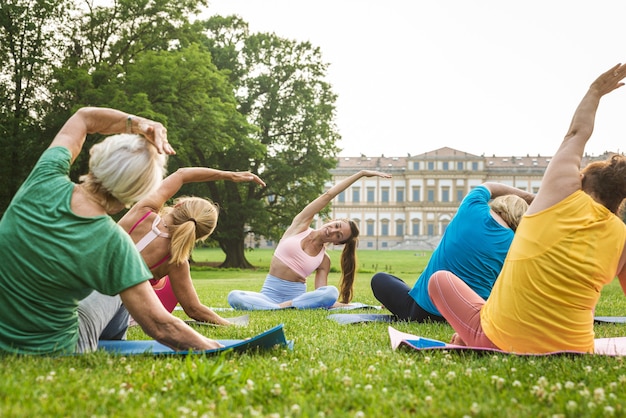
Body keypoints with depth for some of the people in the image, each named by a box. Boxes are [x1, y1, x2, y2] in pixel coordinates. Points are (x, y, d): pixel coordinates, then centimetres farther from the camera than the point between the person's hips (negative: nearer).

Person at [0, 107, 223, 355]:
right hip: (51, 351, -4)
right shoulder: (113, 244, -26)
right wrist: (213, 348, -10)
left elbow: (83, 117, 2)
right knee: (117, 292, 26)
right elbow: (159, 326, -22)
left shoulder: (45, 181, -17)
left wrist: (135, 123, -13)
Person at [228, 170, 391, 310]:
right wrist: (361, 173, 6)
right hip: (269, 294, -1)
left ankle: (286, 307, -35)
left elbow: (322, 294, 1)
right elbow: (328, 195, 0)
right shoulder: (301, 225, 4)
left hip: (296, 296, 1)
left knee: (332, 292, -31)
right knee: (234, 296, -32)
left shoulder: (324, 261, 7)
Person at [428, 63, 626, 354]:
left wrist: (595, 92, 30)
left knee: (440, 279, 21)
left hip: (501, 342, -2)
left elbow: (576, 134, 14)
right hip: (571, 354, 2)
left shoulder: (562, 193, -5)